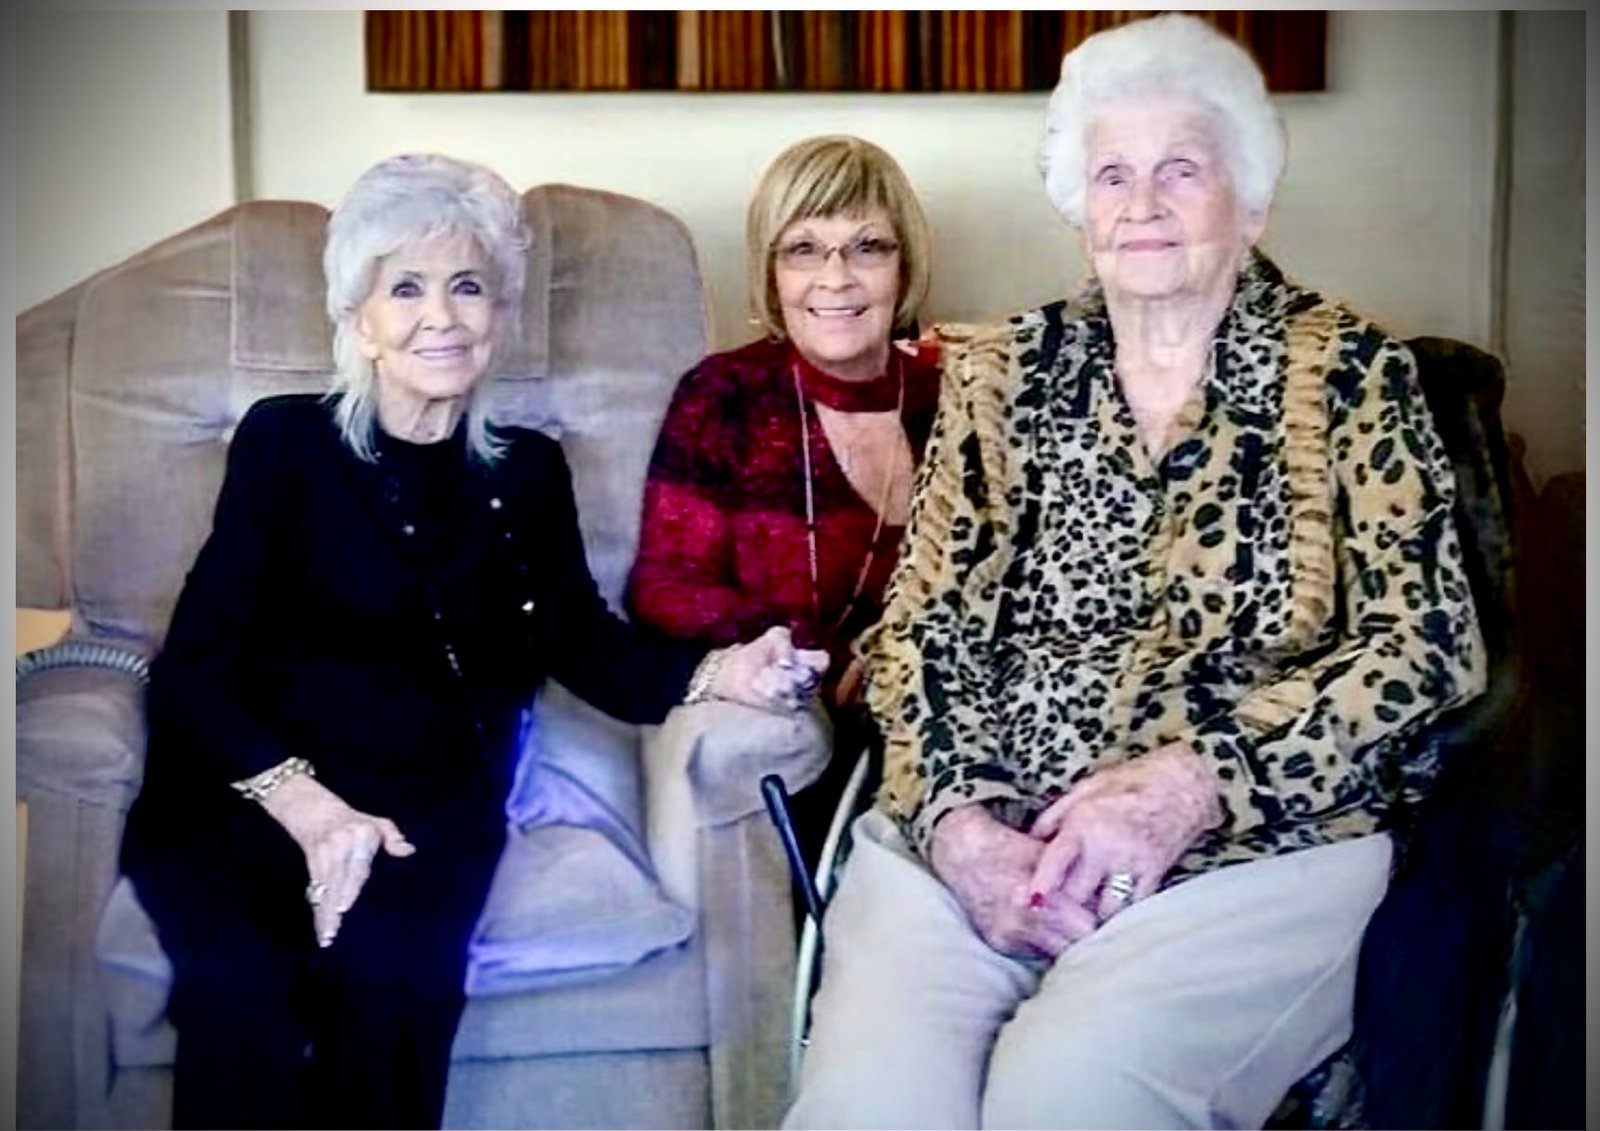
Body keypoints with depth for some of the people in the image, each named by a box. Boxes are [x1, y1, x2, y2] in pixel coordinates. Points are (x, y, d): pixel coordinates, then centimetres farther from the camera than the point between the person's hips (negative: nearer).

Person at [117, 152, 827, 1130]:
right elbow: (196, 663, -4)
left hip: (430, 798, 2)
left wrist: (715, 673, -16)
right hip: (251, 783, -1)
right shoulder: (287, 440, 6)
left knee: (393, 969, -31)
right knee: (241, 981, -33)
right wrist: (306, 801, -21)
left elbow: (592, 649, 5)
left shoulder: (528, 471, 17)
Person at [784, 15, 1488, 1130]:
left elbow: (1423, 639, -1)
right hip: (977, 837, 2)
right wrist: (957, 825, -10)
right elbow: (922, 630, 9)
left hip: (1255, 842, -1)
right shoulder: (1003, 372, 12)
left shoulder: (1345, 371, 5)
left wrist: (1188, 788, -14)